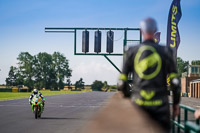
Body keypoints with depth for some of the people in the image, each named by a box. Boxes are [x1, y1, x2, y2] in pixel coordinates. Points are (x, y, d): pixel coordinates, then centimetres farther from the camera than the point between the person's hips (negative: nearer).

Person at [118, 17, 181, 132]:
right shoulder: (166, 52, -1)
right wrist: (176, 103, 8)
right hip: (159, 104, -2)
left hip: (139, 102, 2)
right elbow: (175, 82, -3)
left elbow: (122, 82, 4)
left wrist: (128, 96, 21)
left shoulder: (132, 52, 3)